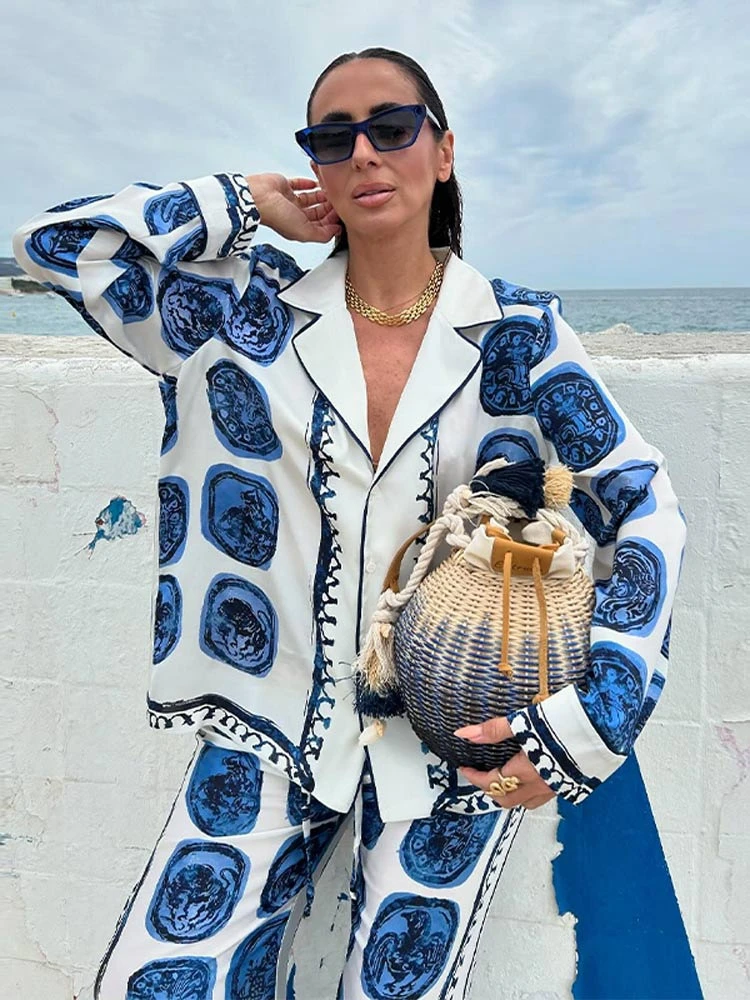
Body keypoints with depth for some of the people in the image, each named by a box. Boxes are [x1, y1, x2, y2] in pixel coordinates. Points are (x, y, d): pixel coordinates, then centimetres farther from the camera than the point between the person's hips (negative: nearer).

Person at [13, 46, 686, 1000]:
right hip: (274, 718, 1)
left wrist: (582, 728, -13)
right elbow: (52, 242, -2)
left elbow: (646, 510, -4)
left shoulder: (517, 332, -4)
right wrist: (247, 202, -1)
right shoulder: (256, 311, 0)